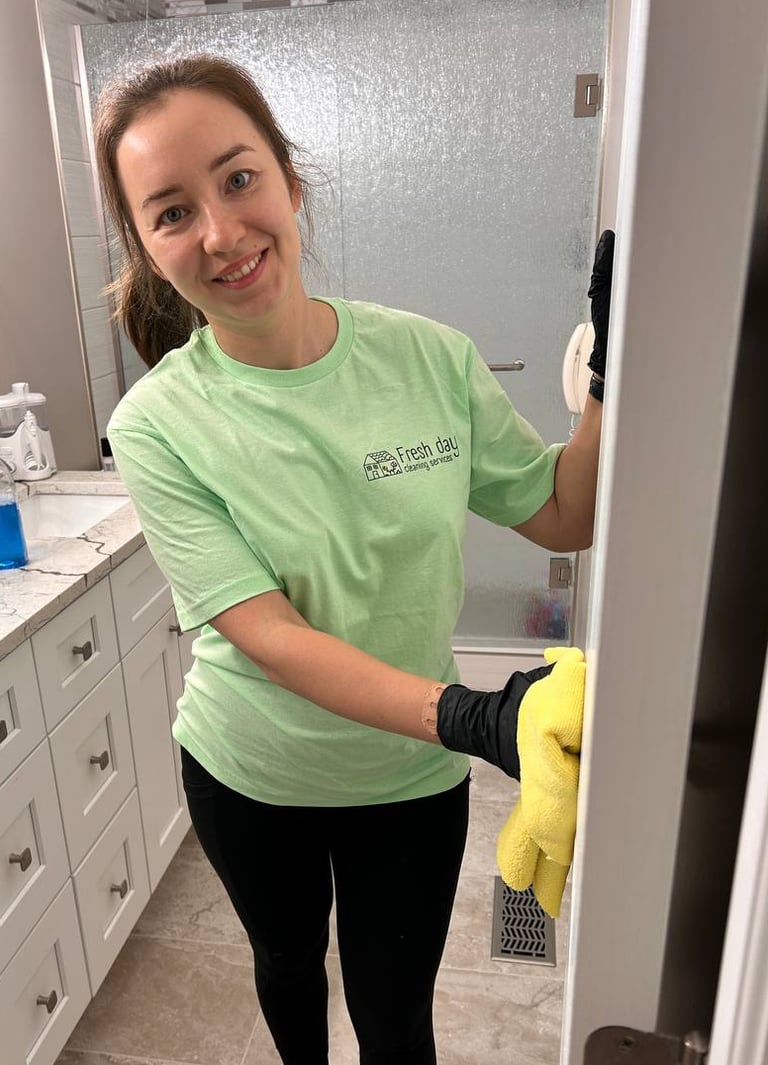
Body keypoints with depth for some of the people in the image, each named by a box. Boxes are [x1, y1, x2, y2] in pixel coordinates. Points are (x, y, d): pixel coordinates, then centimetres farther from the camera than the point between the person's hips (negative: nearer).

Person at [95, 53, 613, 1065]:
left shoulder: (431, 358, -16)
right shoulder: (159, 425, -20)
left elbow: (566, 517, -6)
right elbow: (266, 633, -26)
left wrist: (616, 373, -19)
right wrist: (467, 717, -39)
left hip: (410, 777, 0)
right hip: (248, 773, 1)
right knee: (286, 964, 30)